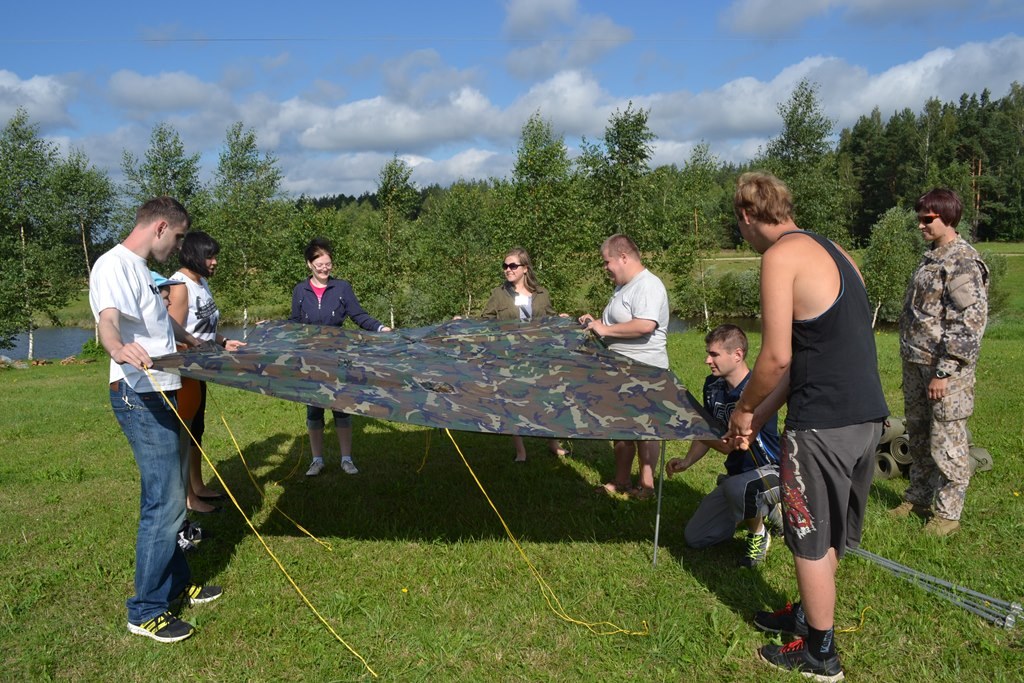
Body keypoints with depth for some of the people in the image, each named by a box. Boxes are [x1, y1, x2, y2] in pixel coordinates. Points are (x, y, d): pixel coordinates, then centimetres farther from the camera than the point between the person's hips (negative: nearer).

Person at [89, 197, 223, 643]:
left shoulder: (140, 270, 17)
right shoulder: (114, 264, -15)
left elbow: (163, 323, 32)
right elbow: (108, 320, -33)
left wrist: (201, 345, 44)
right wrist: (119, 348, -55)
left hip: (158, 396, 10)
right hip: (139, 397, -10)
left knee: (170, 494, 17)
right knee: (165, 503, -7)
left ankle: (177, 585, 30)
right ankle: (146, 612, 5)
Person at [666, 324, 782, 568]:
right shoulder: (713, 385, 0)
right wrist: (687, 461, -7)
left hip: (771, 471, -7)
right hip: (738, 474, 8)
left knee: (736, 487, -42)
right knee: (695, 537, 2)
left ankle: (758, 534, -7)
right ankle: (763, 508, 19)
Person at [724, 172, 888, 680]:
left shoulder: (781, 256, -12)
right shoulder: (832, 252, 15)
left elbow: (776, 358, -17)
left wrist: (743, 410, 1)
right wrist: (759, 416, 18)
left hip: (824, 423, -9)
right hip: (868, 415, 9)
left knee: (811, 539, 9)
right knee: (830, 533, 24)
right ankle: (809, 614, 43)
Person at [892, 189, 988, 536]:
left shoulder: (964, 262, -15)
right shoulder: (930, 257, 14)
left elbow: (968, 324, -20)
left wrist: (943, 373, -21)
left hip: (946, 369, -9)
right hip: (916, 364, 9)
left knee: (946, 442, 1)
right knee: (918, 436, 18)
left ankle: (948, 513, 14)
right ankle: (918, 498, 32)